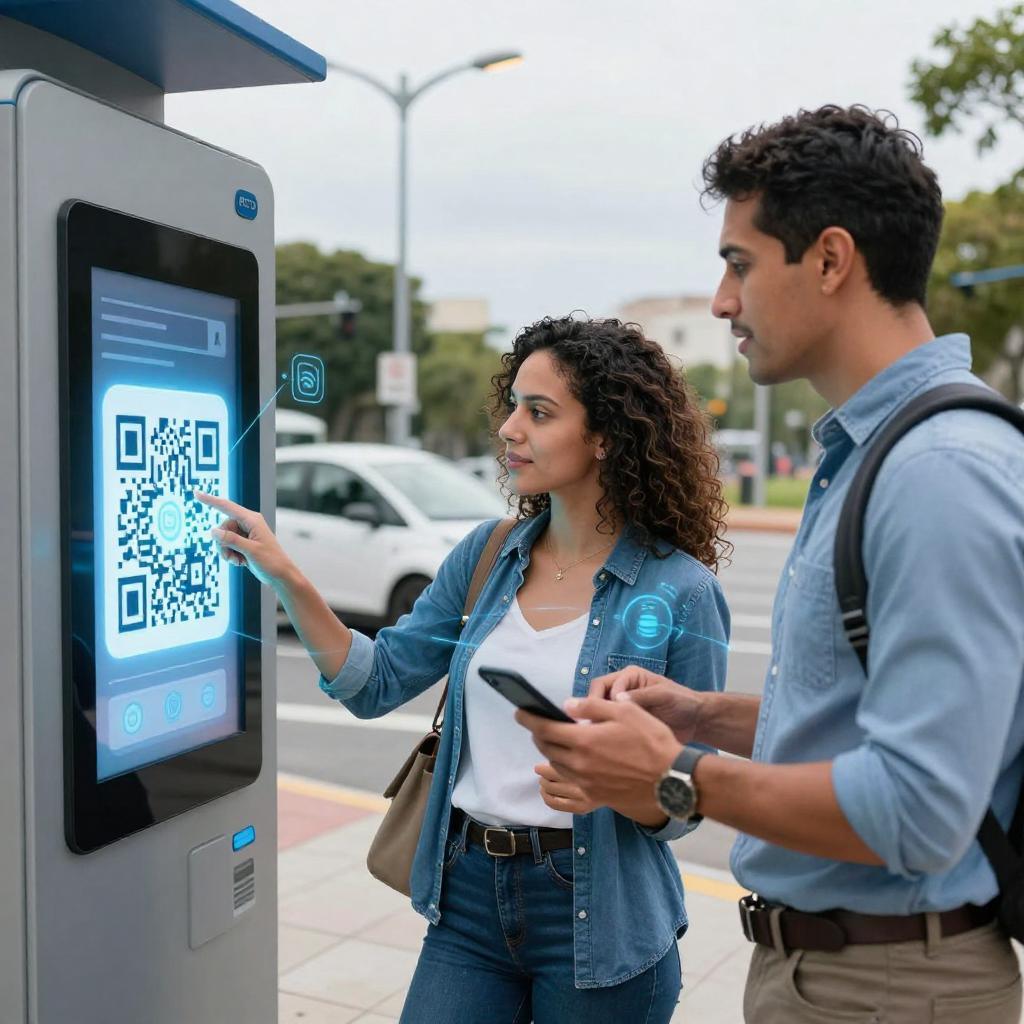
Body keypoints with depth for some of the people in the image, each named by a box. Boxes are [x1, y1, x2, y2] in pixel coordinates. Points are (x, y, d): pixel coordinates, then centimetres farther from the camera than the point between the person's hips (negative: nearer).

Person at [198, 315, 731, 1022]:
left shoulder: (680, 592, -13)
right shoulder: (489, 554, 1)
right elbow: (377, 683, 3)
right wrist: (286, 578, -6)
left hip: (596, 915, -3)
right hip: (469, 895, 4)